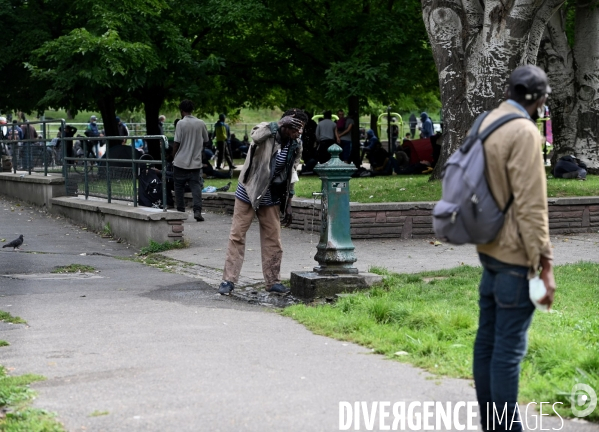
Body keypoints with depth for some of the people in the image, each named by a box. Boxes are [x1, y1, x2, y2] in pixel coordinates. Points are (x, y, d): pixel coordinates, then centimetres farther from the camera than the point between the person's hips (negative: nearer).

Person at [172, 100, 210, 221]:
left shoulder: (181, 123, -11)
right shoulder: (201, 123, 1)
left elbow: (176, 143, -11)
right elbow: (206, 139, 12)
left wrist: (174, 156, 4)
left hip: (181, 161, -3)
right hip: (196, 162, 3)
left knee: (179, 187, 10)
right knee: (196, 186, 2)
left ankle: (180, 212, 13)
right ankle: (197, 210, -12)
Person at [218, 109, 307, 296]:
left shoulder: (296, 145, -1)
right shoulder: (266, 131, -14)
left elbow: (291, 176, 7)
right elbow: (255, 136, -40)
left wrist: (288, 206, 7)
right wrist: (279, 124, -45)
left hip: (270, 198, 4)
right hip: (248, 194, -4)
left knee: (273, 240, 5)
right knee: (237, 236, -2)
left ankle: (273, 281, 16)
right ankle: (228, 280, 3)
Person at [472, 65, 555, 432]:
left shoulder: (487, 124, 11)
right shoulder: (524, 131, -17)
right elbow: (531, 206, -20)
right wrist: (545, 263, -17)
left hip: (490, 247, 9)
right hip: (515, 254, -9)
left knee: (488, 339, 12)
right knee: (510, 347, -5)